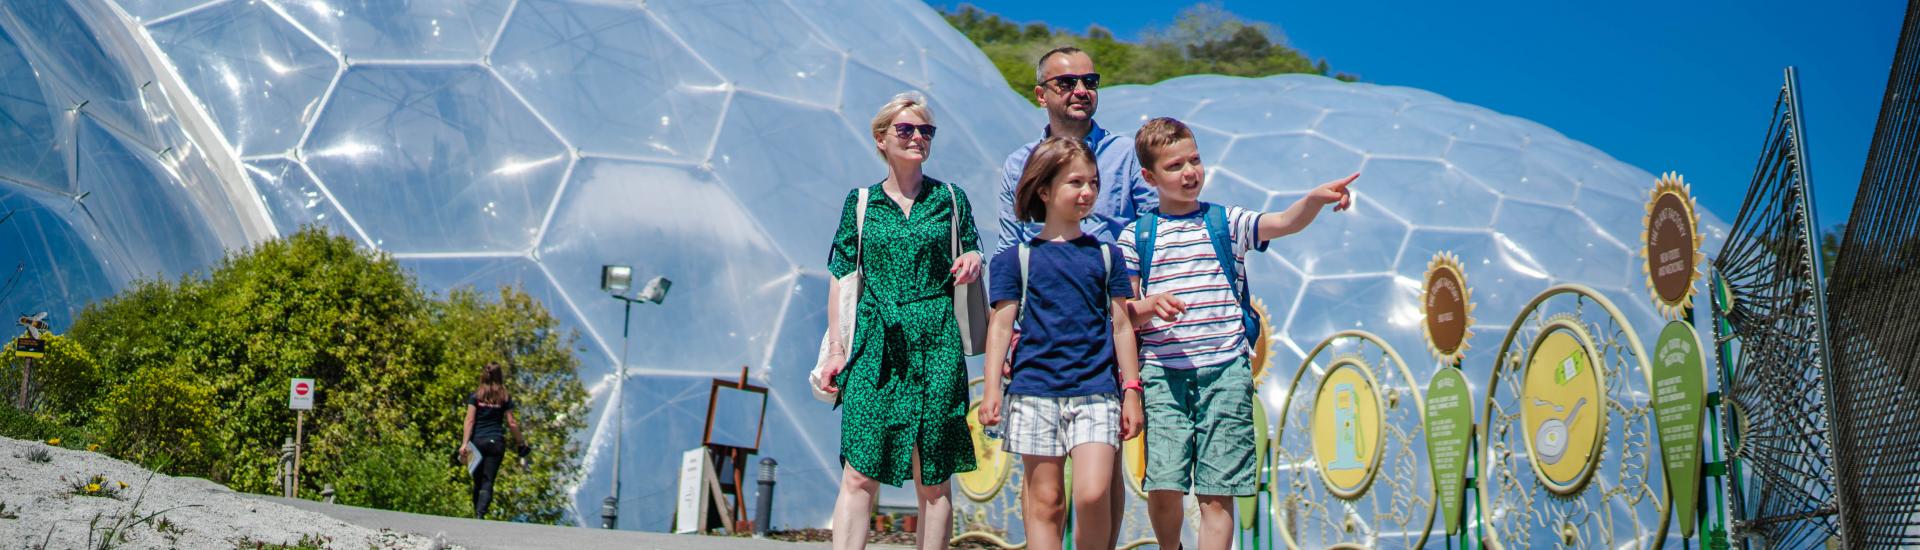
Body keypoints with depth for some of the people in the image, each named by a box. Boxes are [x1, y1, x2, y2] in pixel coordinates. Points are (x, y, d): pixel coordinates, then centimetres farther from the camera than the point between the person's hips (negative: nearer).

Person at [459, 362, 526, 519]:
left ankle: (477, 514, 16)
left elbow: (470, 420, -5)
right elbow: (511, 422, 3)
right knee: (488, 482, -5)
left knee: (478, 481, 13)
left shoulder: (475, 396, 2)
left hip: (477, 441, 1)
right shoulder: (504, 398, 2)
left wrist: (464, 444, -8)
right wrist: (520, 441, 14)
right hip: (496, 442, -1)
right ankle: (481, 514, -22)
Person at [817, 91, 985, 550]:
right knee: (858, 477, -7)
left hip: (935, 346, 0)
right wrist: (837, 348, 2)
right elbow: (842, 280, 9)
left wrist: (972, 262, -7)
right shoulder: (861, 202, 9)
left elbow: (969, 267, 16)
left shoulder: (950, 199, 9)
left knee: (933, 480, 2)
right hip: (874, 347, 0)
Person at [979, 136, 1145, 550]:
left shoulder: (1106, 255, 10)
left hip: (1096, 391, 1)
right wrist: (991, 389, -3)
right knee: (1044, 501, 3)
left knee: (1093, 494, -13)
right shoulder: (1018, 257, 5)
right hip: (1035, 391, 0)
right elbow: (1002, 325, 4)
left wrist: (1132, 391, 7)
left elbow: (1121, 326, 10)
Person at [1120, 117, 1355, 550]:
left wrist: (1315, 198, -26)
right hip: (1162, 372, 0)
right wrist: (1148, 306, -13)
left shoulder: (1226, 222, 10)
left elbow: (1284, 222, -7)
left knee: (1217, 495, -2)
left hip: (1225, 371, 0)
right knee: (1162, 486, -6)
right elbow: (1124, 313, 8)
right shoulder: (1136, 236, 10)